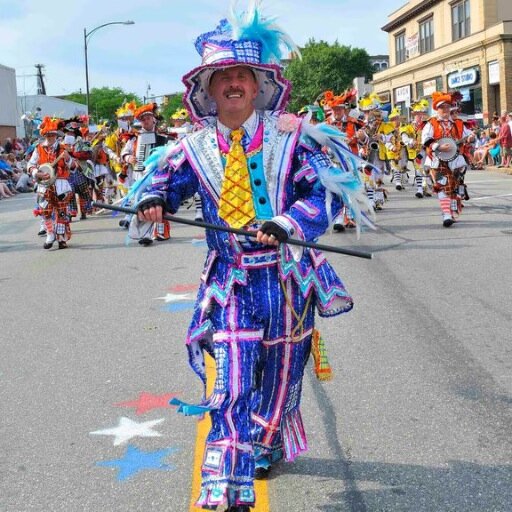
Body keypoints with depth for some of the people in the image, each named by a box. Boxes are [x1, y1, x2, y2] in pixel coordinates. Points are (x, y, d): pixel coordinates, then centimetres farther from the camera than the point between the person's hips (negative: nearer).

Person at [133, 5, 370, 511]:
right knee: (232, 383, -11)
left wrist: (287, 223, -28)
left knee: (281, 375, 15)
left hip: (286, 277, 0)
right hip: (231, 282, 0)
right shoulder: (194, 147, 2)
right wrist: (154, 201, -18)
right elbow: (167, 182, 7)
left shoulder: (289, 135, -4)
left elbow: (326, 192, -10)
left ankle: (271, 447, 44)